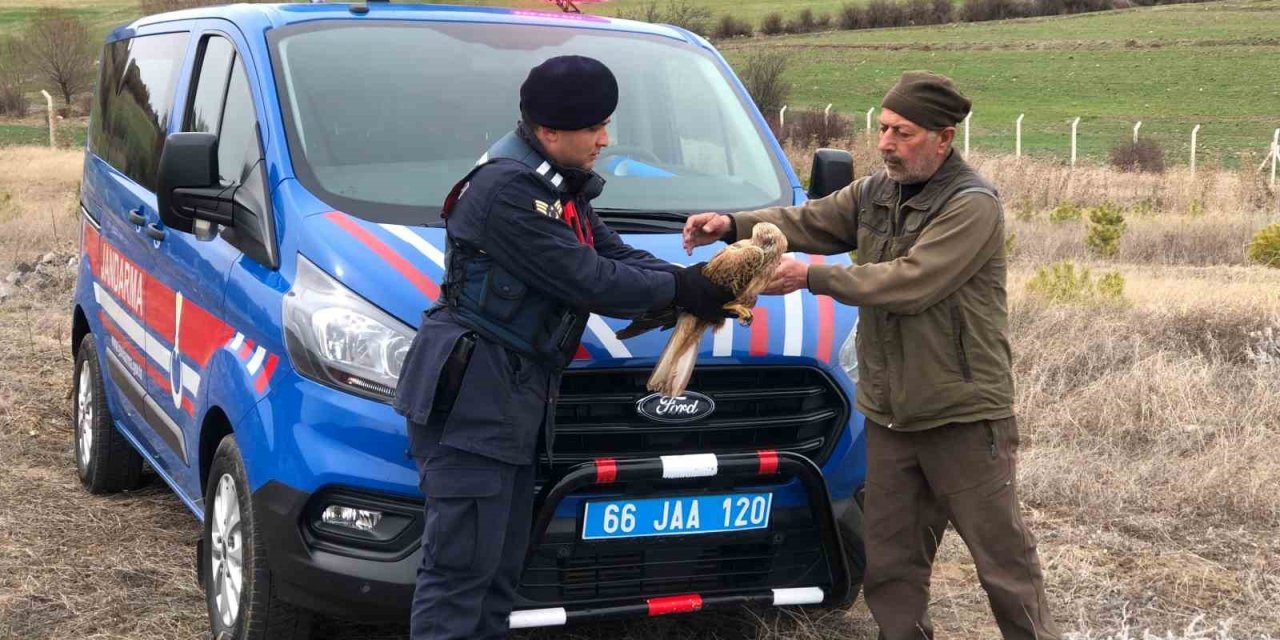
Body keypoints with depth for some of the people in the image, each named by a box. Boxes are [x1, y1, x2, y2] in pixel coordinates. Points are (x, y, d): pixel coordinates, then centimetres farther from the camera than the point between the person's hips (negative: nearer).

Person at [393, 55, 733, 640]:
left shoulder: (559, 185, 15)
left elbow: (616, 256, 13)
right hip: (471, 395, -10)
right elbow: (587, 281, -19)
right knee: (461, 565, -9)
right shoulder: (508, 187, -17)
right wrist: (680, 290, -9)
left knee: (500, 567, 13)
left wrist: (692, 284, -3)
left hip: (512, 397, 10)